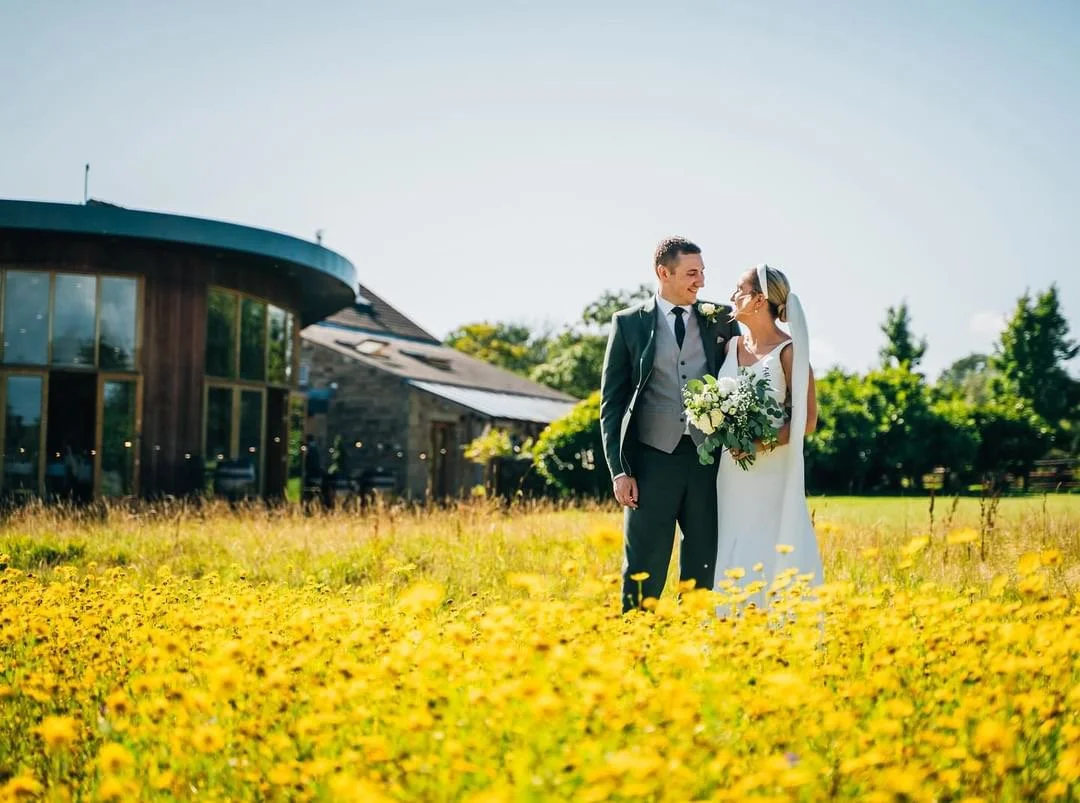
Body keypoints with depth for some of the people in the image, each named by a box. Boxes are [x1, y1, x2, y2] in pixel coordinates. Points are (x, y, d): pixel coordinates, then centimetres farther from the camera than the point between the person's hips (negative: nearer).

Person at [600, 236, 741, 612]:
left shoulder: (722, 321, 9)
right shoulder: (629, 323, 4)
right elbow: (612, 400, 3)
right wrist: (619, 470, -5)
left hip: (708, 459, 2)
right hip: (653, 458, -2)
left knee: (704, 568, 7)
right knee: (644, 571, -1)